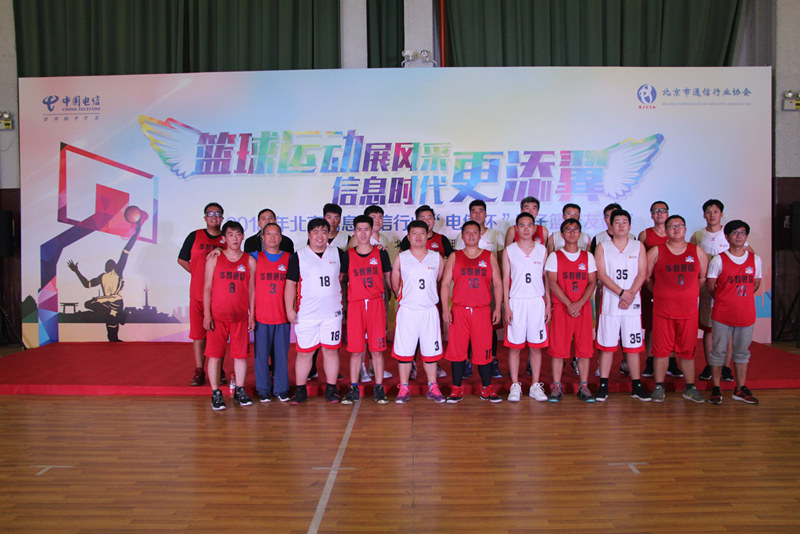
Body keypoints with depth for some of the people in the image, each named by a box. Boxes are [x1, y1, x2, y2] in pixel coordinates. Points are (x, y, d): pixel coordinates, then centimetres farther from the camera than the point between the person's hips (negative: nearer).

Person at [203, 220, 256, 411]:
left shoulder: (250, 261, 7)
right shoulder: (214, 259, 3)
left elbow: (252, 290, 9)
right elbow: (207, 288, 2)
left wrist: (252, 315, 6)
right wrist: (207, 314, -4)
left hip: (240, 317, 1)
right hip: (217, 316, -1)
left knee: (241, 355, 5)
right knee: (215, 355, 1)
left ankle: (239, 390, 20)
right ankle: (216, 393, 13)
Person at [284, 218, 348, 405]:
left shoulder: (338, 254, 6)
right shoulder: (298, 256, 1)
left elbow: (344, 273, 25)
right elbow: (290, 284, 0)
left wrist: (336, 284, 12)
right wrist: (289, 309, -5)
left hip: (332, 312, 2)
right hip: (306, 314, -1)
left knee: (331, 350, 5)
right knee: (304, 352, 4)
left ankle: (331, 389, 16)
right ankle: (300, 390, 15)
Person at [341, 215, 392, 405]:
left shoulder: (381, 253, 5)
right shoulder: (348, 256, 5)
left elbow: (387, 279, 14)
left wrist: (384, 293, 8)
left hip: (376, 304, 0)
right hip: (355, 305, 0)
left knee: (377, 349, 2)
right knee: (355, 350, 4)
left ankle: (379, 388, 13)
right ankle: (353, 389, 16)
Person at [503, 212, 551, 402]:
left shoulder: (542, 250, 8)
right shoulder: (509, 251, 4)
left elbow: (547, 279, 10)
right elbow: (505, 280, 3)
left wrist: (548, 305, 4)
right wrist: (506, 306, -4)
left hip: (537, 301, 1)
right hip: (516, 301, -1)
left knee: (536, 346, 5)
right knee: (514, 346, 1)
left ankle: (535, 386, 15)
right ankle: (515, 386, 12)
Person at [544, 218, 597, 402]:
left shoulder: (588, 257, 11)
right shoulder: (554, 256, 4)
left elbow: (592, 282, 4)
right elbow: (552, 283, -4)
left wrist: (580, 303, -11)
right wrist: (569, 304, -14)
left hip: (583, 308, 2)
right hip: (561, 307, -2)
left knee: (584, 347, 3)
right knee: (558, 347, -2)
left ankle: (583, 386, 13)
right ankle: (556, 386, 7)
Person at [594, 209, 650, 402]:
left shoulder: (638, 246, 10)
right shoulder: (602, 247, 5)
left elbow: (642, 273, 1)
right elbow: (601, 274, -5)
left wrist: (630, 294, -12)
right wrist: (622, 292, -15)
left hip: (633, 304, 1)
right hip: (609, 303, -1)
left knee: (633, 346, 4)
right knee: (606, 345, 1)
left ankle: (636, 386, 14)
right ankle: (603, 385, 8)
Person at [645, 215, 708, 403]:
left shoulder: (697, 252, 8)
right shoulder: (655, 251, 1)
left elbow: (703, 278, 17)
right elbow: (646, 277, 7)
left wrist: (689, 294, 12)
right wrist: (661, 292, 9)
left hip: (689, 310, 2)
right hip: (662, 309, -2)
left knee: (688, 350, 8)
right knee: (661, 349, 2)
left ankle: (690, 388, 20)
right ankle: (659, 387, 13)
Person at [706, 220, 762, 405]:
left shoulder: (755, 260, 5)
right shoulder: (718, 260, -5)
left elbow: (756, 284, 15)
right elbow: (710, 286, 0)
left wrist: (741, 298, 11)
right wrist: (723, 300, 8)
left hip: (746, 315, 3)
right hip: (722, 315, -3)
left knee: (742, 352, 12)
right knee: (718, 351, 3)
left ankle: (741, 389, 22)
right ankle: (716, 389, 12)